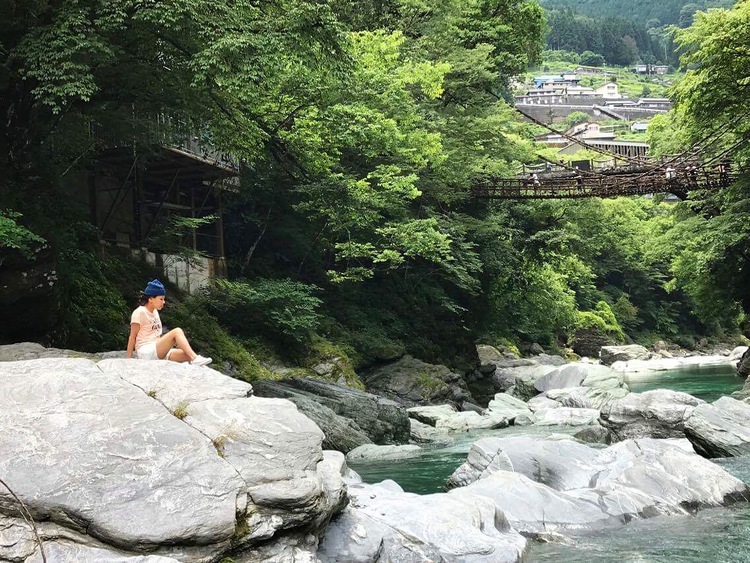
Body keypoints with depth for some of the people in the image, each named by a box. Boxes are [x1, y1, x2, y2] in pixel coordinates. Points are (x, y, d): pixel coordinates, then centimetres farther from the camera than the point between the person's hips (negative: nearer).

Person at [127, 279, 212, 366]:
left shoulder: (155, 312, 19)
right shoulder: (140, 312, -5)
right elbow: (132, 337, -6)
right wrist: (129, 359, -8)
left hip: (158, 353, 8)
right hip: (146, 353, -8)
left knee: (188, 355, -15)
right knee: (177, 331, -25)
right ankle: (195, 359, -35)